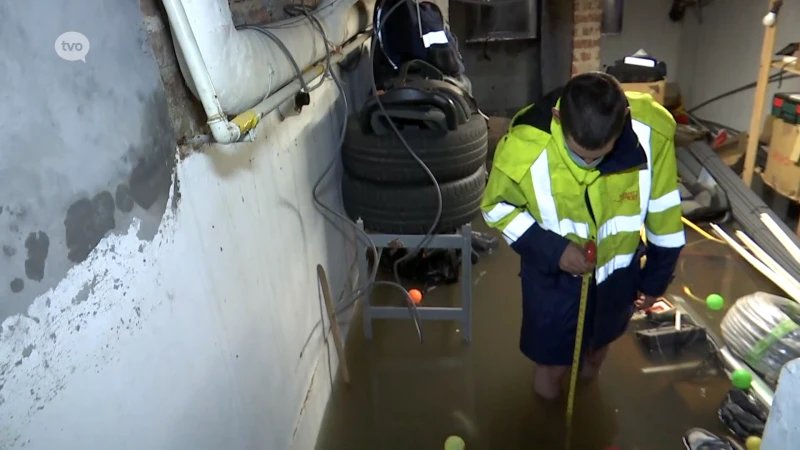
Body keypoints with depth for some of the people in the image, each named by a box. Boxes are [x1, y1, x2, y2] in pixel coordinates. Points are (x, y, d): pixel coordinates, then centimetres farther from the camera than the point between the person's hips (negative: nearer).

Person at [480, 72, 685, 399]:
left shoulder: (652, 132, -27)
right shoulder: (523, 145, -34)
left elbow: (663, 212, -10)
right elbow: (496, 206, -14)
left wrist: (656, 279, 1)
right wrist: (552, 250, -26)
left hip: (617, 267, 3)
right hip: (554, 271, -2)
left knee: (603, 335, 31)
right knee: (553, 359, 15)